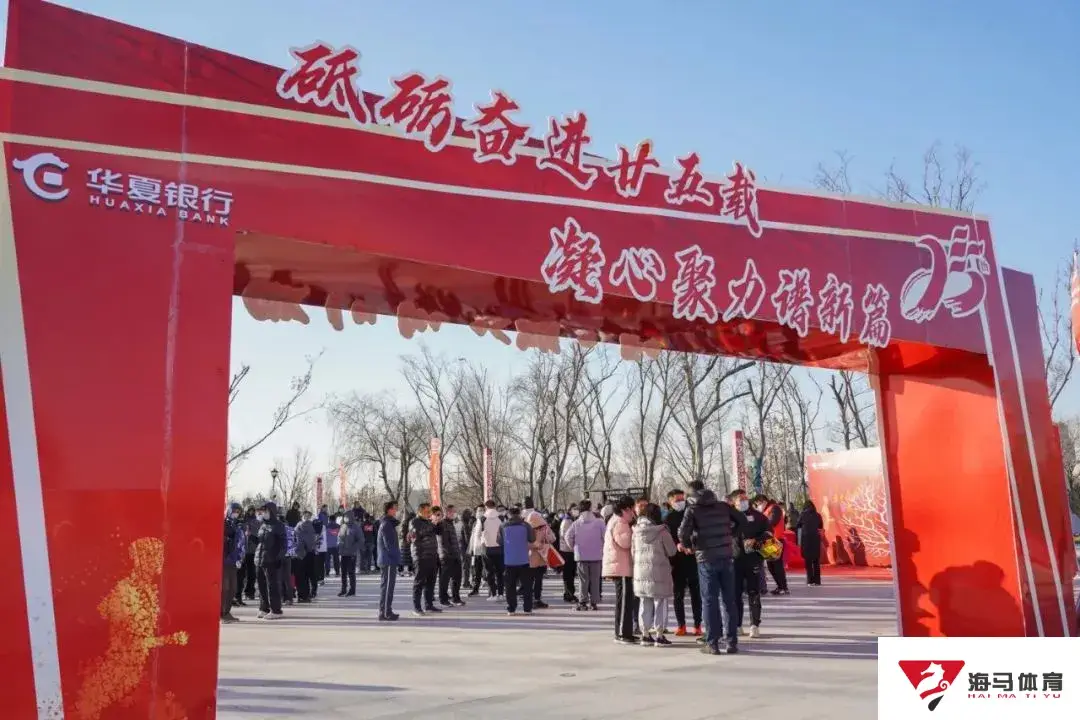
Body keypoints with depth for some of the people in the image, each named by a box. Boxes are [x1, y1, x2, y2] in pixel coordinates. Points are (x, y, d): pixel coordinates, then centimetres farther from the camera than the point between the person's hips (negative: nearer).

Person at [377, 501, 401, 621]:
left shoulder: (387, 523, 16)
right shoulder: (387, 524, -16)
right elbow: (389, 544, -20)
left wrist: (397, 556, 18)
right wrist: (396, 556, -15)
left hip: (385, 560, 10)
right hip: (389, 561, -10)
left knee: (385, 586, 14)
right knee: (388, 586, -7)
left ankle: (385, 611, 21)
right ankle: (386, 613, -5)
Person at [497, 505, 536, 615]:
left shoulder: (503, 526, -3)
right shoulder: (525, 525, -7)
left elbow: (499, 541, 2)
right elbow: (532, 539, -1)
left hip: (509, 561, 1)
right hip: (524, 560, -1)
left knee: (510, 585, 8)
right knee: (526, 585, 7)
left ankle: (511, 609, 6)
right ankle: (527, 608, 5)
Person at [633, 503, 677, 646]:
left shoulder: (636, 531, 2)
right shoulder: (662, 531, -10)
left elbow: (633, 552, 8)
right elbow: (671, 551, -3)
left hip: (640, 572, 4)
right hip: (659, 571, -4)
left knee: (645, 604, 11)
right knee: (660, 603, 5)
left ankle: (645, 634, 14)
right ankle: (659, 635, 6)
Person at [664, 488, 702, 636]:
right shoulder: (668, 518, 4)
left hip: (693, 559, 0)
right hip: (677, 562, 0)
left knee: (695, 593, 4)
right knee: (678, 594, 5)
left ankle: (697, 625, 11)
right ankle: (681, 625, 13)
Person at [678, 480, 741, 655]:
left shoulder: (692, 509, -4)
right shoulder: (723, 506, 7)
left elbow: (684, 532, -16)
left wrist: (686, 545, 3)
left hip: (706, 559, -3)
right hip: (726, 556, 3)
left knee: (709, 601, 4)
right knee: (729, 600, 10)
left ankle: (712, 643, 4)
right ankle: (731, 641, 13)